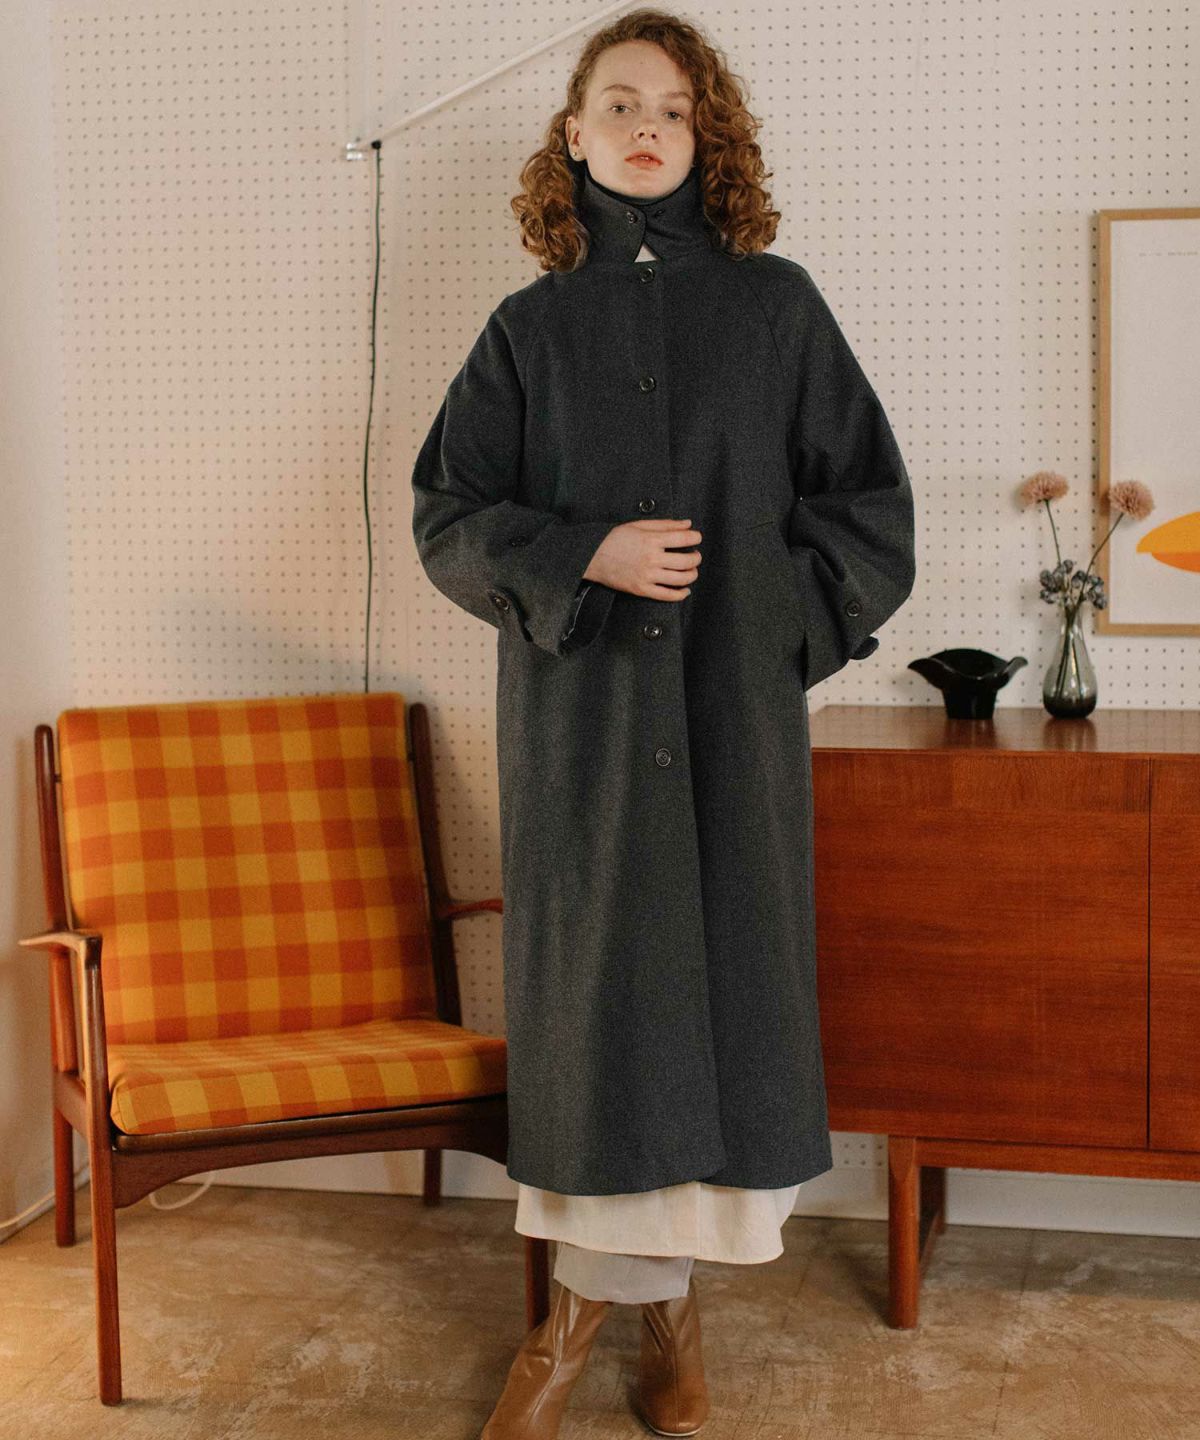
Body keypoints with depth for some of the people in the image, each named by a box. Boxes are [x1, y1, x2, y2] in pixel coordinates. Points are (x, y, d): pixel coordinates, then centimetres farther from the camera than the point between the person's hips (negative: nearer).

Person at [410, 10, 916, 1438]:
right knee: (592, 973, 1)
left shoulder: (774, 306, 6)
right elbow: (445, 515, 5)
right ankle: (612, 1291, 13)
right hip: (577, 705, 0)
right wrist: (582, 559, -11)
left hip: (733, 712, 0)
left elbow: (868, 501, 8)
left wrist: (782, 624, -4)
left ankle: (642, 1288, 15)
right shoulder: (533, 327, 8)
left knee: (721, 971, 1)